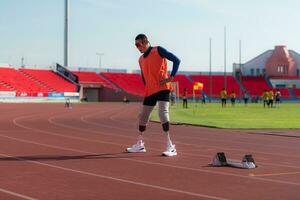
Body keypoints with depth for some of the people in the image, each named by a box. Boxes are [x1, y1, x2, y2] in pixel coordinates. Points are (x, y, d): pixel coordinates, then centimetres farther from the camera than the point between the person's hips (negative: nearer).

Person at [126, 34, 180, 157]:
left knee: (162, 113, -22)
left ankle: (170, 147, -20)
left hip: (162, 88, -7)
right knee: (142, 116, 12)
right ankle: (140, 144, 29)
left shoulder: (158, 50, -3)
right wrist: (147, 88, 15)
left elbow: (176, 60, -9)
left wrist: (171, 77, -16)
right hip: (149, 91, 7)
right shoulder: (141, 60, 17)